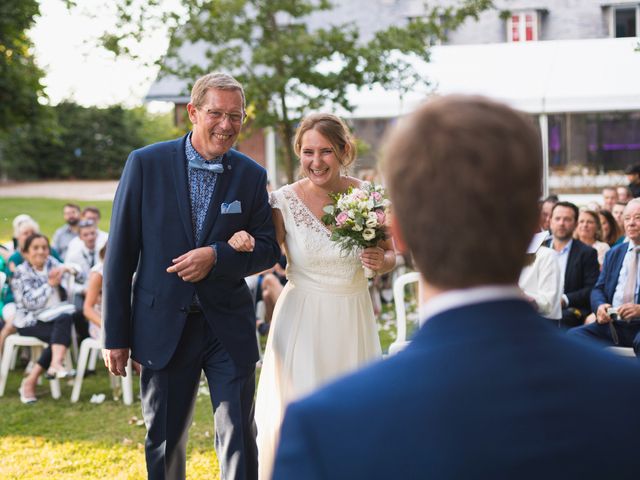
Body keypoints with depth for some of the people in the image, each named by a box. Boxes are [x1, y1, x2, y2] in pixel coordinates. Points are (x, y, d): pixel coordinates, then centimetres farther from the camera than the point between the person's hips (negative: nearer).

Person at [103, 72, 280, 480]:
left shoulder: (252, 176, 0)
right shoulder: (146, 163, -4)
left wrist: (216, 256, -17)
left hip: (230, 327, 1)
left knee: (239, 439, 3)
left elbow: (268, 250, 3)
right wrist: (116, 334, -4)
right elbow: (121, 252, -3)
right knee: (164, 445, 13)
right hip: (164, 326, 0)